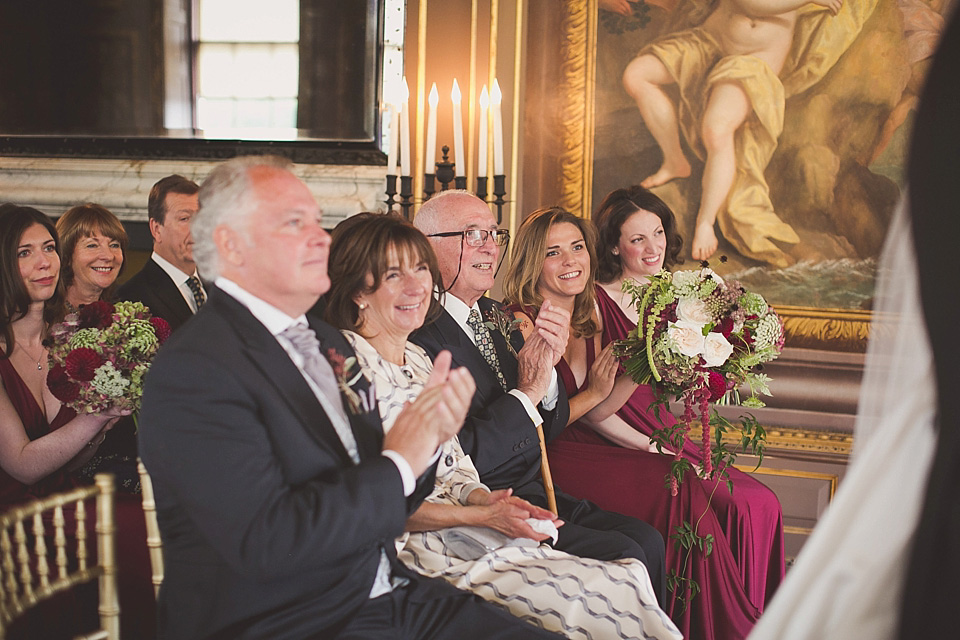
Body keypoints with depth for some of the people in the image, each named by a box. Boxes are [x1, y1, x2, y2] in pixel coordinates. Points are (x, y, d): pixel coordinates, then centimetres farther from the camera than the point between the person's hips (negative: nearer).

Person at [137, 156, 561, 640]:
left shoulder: (328, 342, 11)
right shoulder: (193, 368, -15)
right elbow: (264, 541, -24)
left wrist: (427, 434, -7)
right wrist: (398, 463, -16)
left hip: (386, 594, 8)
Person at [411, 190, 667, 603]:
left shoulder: (496, 317, 12)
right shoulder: (421, 333, -16)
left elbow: (550, 429, 13)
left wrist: (548, 372, -7)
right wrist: (528, 391, -14)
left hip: (535, 492, 8)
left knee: (647, 539, -7)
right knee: (622, 557, -16)